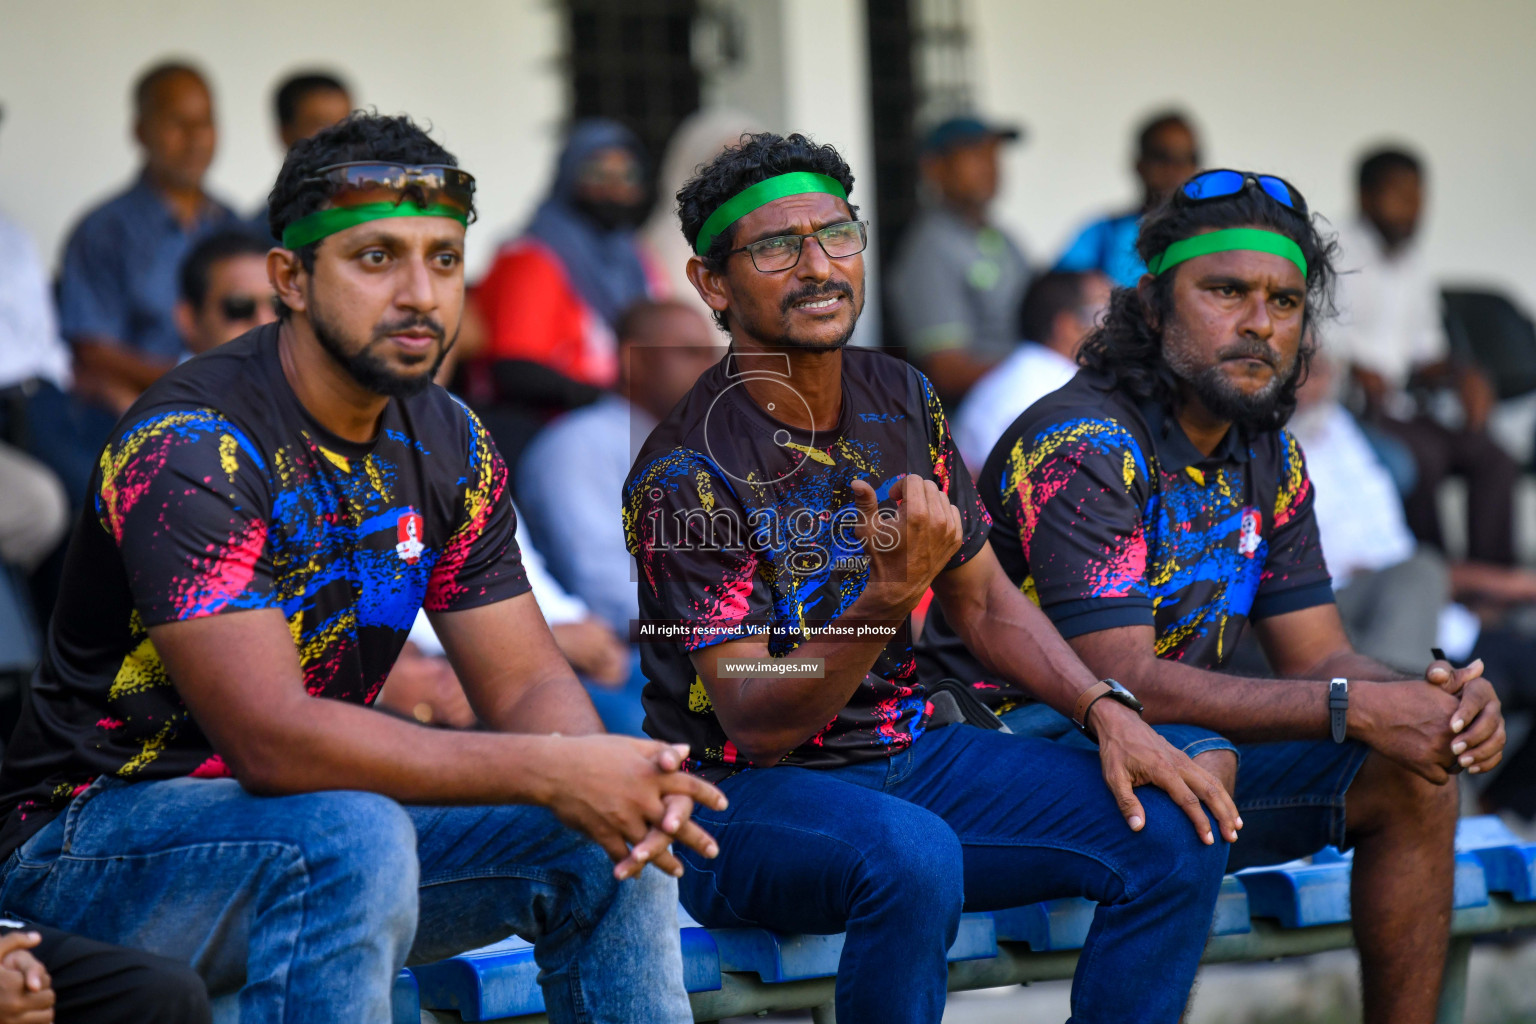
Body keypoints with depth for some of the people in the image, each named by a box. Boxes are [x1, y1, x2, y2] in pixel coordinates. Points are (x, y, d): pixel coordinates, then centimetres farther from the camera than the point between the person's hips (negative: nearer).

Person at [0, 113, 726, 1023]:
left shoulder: (449, 449, 3)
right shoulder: (192, 445, -22)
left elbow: (528, 685, 5)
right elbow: (270, 740, -29)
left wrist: (619, 785, -20)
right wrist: (551, 774, -30)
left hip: (323, 826, 7)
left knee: (609, 848, -8)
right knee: (356, 836, -35)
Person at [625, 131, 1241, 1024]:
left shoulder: (903, 402, 5)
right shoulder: (686, 471, -16)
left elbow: (986, 601, 14)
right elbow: (753, 722, -21)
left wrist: (1106, 709, -3)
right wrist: (888, 596, -35)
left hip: (908, 752, 7)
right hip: (747, 795, -7)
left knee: (1177, 835, -10)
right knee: (912, 854, -39)